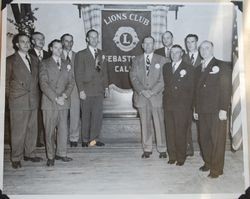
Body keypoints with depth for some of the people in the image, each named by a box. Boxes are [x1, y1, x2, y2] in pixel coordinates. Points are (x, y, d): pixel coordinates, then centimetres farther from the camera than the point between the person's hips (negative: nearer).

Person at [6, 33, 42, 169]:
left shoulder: (34, 60, 14)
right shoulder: (10, 60, -1)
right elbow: (6, 81, 3)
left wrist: (35, 94, 11)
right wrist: (10, 97, 2)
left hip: (33, 101, 5)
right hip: (18, 102, -5)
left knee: (32, 129, 10)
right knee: (18, 131, 0)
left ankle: (29, 154, 24)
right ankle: (16, 158, 11)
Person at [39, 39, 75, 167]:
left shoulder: (66, 65, 17)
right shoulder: (44, 64, 4)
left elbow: (71, 82, 10)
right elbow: (43, 84, -6)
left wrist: (64, 95, -8)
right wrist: (55, 98, -14)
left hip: (64, 102, 4)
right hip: (49, 103, -3)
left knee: (63, 129, 4)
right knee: (49, 131, 0)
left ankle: (61, 153, 15)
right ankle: (51, 156, 9)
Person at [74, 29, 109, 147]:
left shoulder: (101, 54, 15)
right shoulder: (81, 55, 1)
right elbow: (78, 74, -3)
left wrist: (106, 87, 9)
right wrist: (81, 90, -10)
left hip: (99, 90, 3)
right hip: (86, 91, -3)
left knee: (98, 115, 0)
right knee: (86, 116, 2)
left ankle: (94, 139, 9)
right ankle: (85, 140, 11)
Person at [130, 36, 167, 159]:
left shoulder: (161, 60, 7)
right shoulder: (136, 60, 12)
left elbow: (163, 79, -1)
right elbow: (133, 78, 3)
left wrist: (152, 91, -12)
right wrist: (142, 91, -10)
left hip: (156, 96, -1)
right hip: (141, 97, 2)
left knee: (159, 124, -1)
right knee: (145, 124, 5)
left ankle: (162, 150, 8)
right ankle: (147, 149, 14)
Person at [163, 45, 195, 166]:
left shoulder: (188, 68, 2)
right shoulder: (166, 67, 16)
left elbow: (191, 88, 0)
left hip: (182, 106, -4)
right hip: (168, 104, 4)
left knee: (180, 133, -3)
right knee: (170, 132, 5)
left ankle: (181, 158, 8)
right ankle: (172, 156, 15)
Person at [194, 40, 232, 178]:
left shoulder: (222, 66, 0)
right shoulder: (199, 68, 17)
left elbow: (226, 88, -7)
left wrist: (223, 109, -14)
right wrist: (196, 109, 12)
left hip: (217, 110, -5)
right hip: (202, 111, 5)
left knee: (217, 140, -2)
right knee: (204, 138, 6)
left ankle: (217, 168, 7)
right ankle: (208, 163, 21)